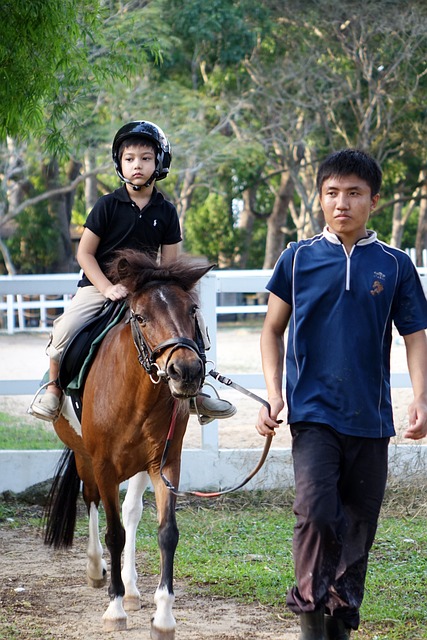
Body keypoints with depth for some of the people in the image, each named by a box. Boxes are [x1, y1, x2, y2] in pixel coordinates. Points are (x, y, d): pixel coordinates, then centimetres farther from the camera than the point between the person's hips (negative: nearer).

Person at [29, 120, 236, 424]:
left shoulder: (166, 212, 1)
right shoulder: (108, 205, -6)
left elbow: (169, 265, 4)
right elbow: (85, 253, -5)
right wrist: (108, 288, -18)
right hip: (99, 285, -3)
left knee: (195, 322, -10)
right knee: (66, 328, -26)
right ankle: (54, 386, 1)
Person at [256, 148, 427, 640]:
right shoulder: (298, 259, 3)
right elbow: (273, 329, 11)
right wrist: (273, 394, -1)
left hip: (370, 417, 2)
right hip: (312, 411, -2)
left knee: (358, 526, 8)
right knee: (316, 511, -19)